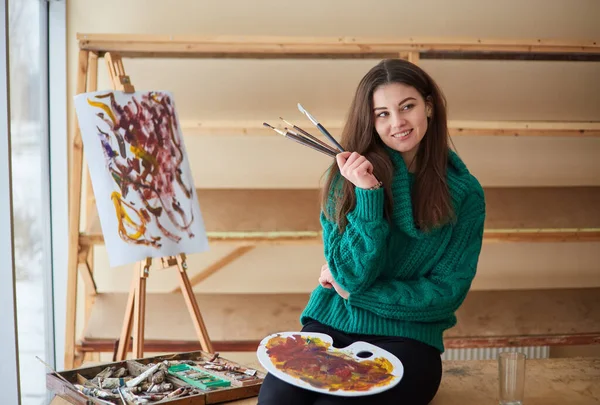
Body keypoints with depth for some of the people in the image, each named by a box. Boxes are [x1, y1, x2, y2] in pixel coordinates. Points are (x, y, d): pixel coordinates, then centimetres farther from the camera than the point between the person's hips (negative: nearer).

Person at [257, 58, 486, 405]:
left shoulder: (464, 192, -1)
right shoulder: (349, 175, 1)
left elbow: (447, 293, -3)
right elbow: (353, 275, -7)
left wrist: (351, 292, -4)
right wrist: (368, 194, -18)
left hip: (408, 338, -1)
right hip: (331, 325, 2)